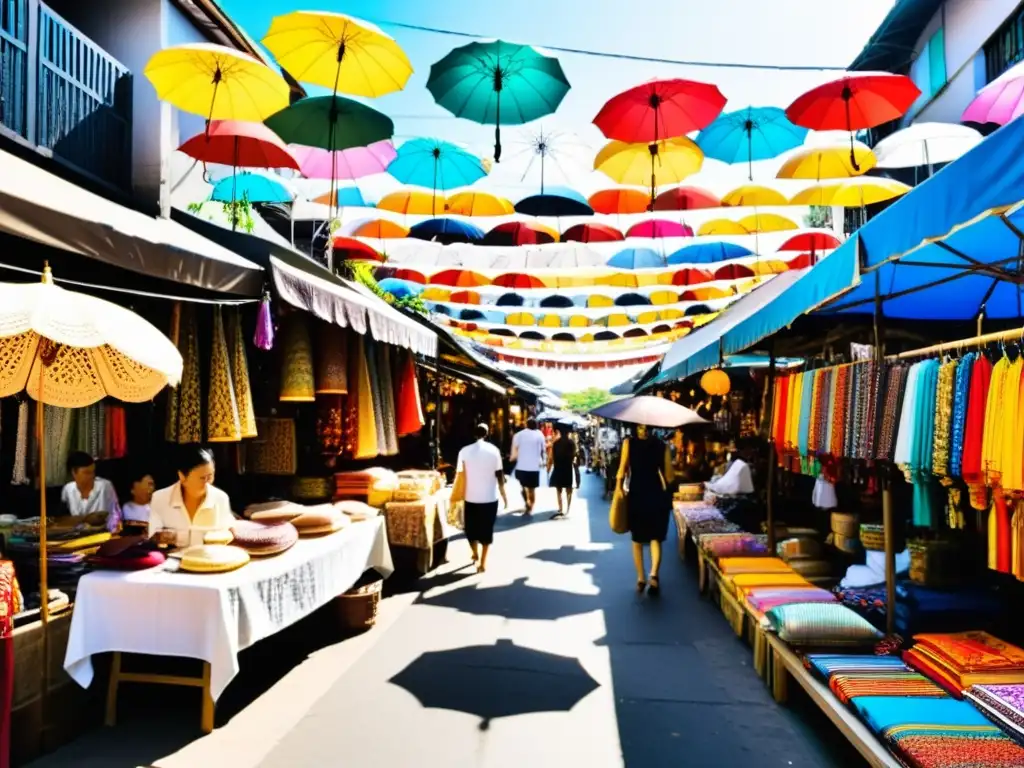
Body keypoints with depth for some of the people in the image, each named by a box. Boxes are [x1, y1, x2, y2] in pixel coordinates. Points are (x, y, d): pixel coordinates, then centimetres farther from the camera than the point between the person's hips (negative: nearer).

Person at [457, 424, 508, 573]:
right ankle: (482, 563, 8)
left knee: (471, 528, 20)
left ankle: (475, 555, 37)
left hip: (471, 497, 1)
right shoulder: (493, 450, -5)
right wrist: (504, 495, 6)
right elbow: (499, 474, -4)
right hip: (490, 497, 0)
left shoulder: (464, 451, -5)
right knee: (486, 530, 9)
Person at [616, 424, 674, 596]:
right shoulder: (661, 446, 1)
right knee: (655, 538, 10)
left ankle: (641, 578, 21)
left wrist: (619, 486, 6)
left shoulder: (628, 443, -2)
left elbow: (623, 468, -10)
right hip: (656, 496, 0)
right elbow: (669, 477, 1)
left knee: (637, 539, 16)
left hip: (636, 495, 0)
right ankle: (653, 574, -12)